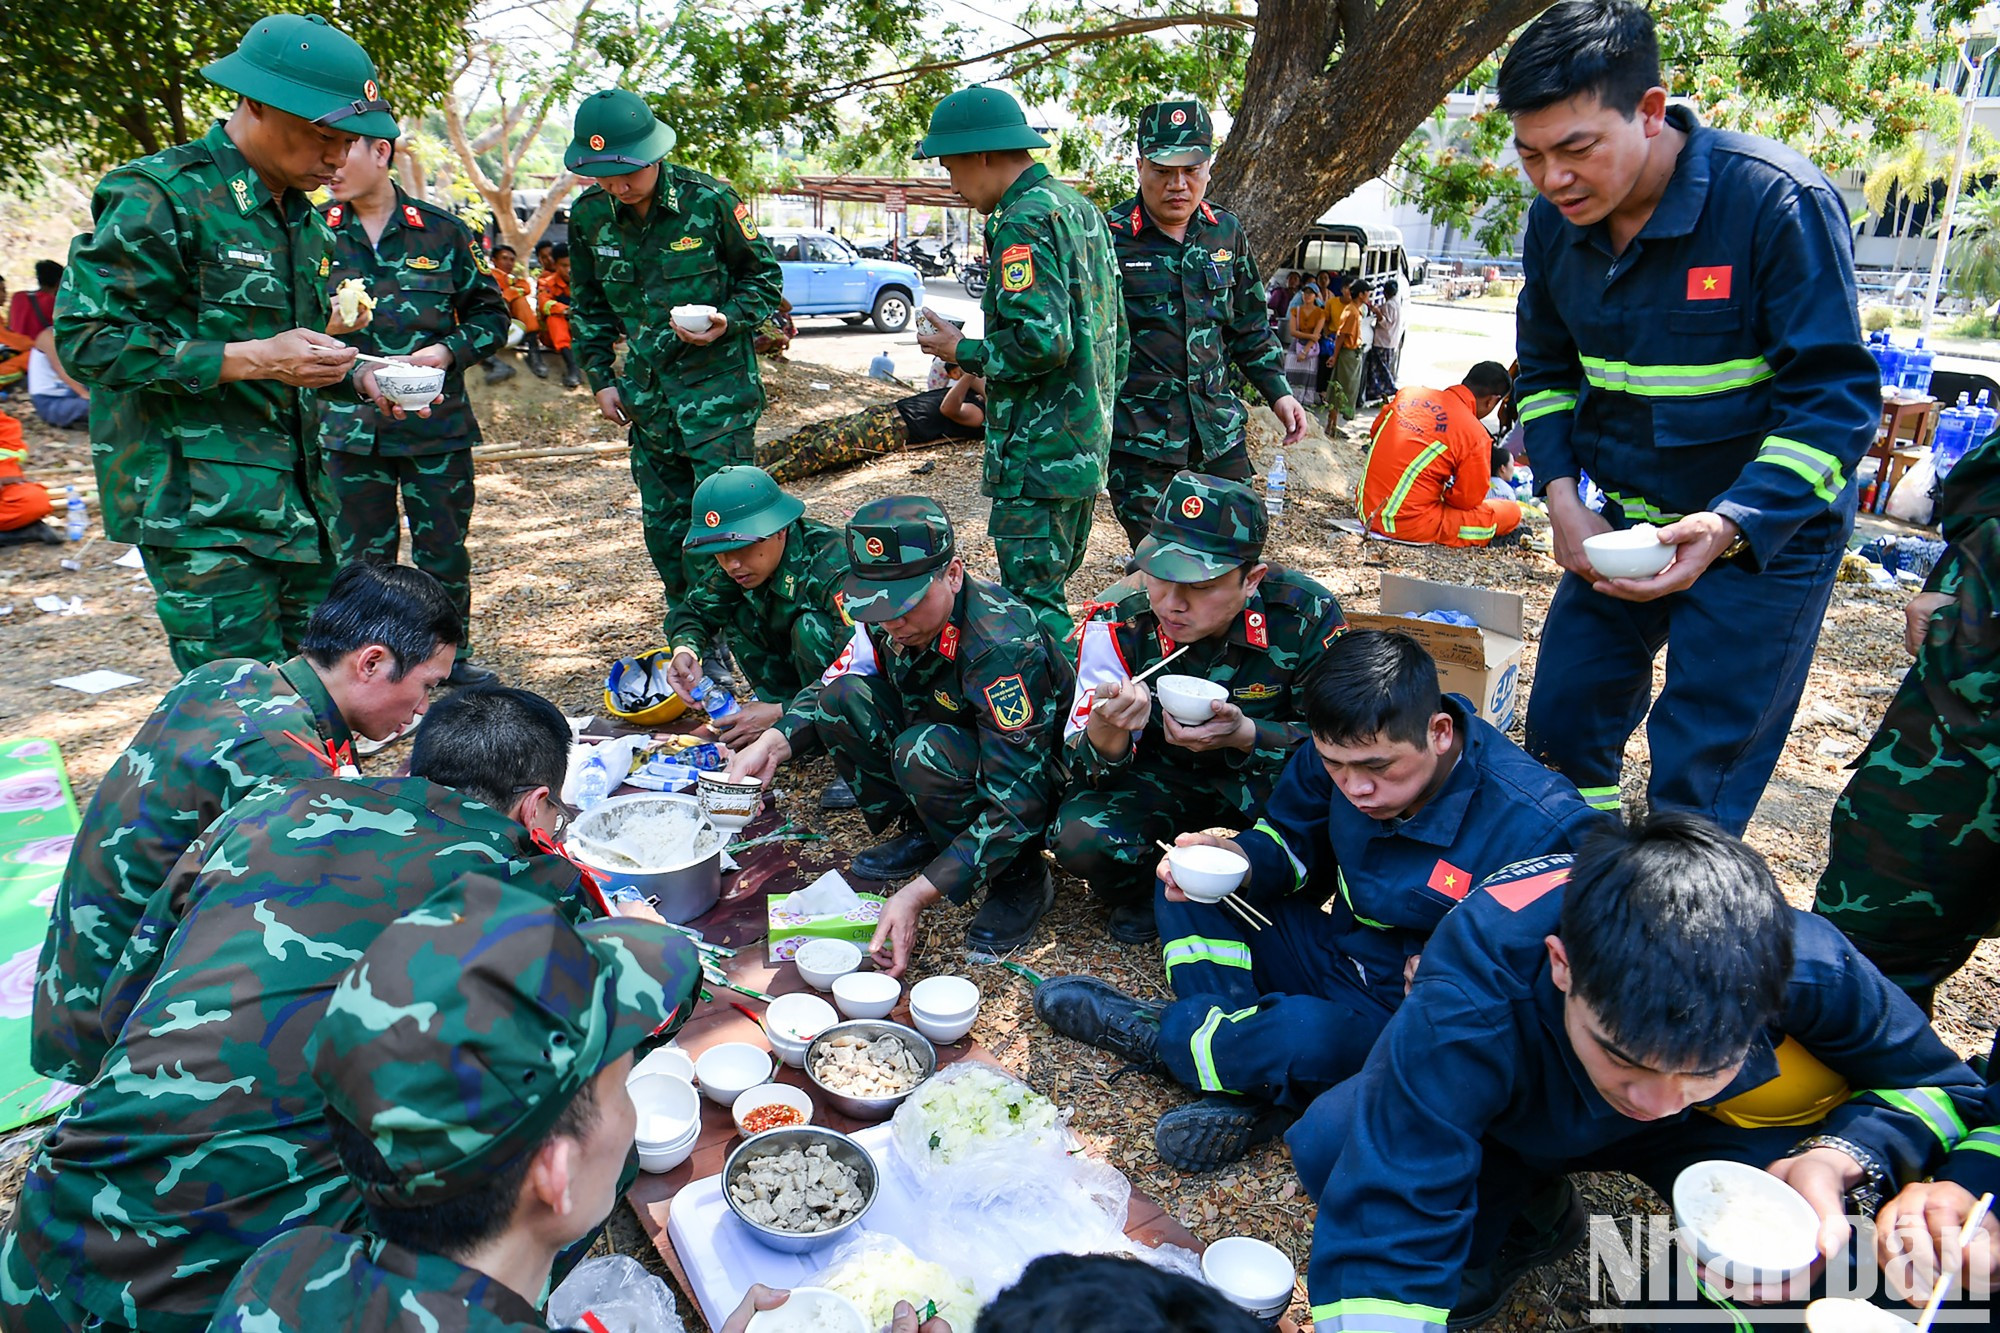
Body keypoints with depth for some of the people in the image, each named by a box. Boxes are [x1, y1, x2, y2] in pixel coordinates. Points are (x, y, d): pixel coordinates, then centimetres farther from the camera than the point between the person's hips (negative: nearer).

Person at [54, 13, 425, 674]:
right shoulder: (160, 198, -10)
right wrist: (254, 358, -21)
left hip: (295, 497, 8)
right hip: (200, 507, -8)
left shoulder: (303, 218, 17)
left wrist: (356, 378, 5)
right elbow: (88, 338, -15)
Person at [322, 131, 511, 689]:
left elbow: (491, 312, 7)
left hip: (437, 422, 0)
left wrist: (449, 350, -9)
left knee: (445, 548, 8)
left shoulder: (441, 230, 2)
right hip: (350, 424, 1)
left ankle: (451, 654, 26)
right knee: (363, 554, 8)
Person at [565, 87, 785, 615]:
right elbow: (588, 305, 15)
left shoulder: (709, 201, -12)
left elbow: (764, 276, 0)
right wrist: (600, 378, 9)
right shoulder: (589, 214, 1)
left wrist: (728, 320, -17)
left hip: (718, 383, -5)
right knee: (663, 524, 11)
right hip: (646, 390, 5)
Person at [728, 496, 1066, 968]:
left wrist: (917, 895, -40)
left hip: (1041, 781, -6)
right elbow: (834, 684, 5)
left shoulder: (1004, 648, -34)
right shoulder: (888, 616, -14)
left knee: (923, 752, -35)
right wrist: (772, 745, -15)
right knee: (842, 697, -14)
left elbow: (1017, 805, -35)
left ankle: (1020, 877, -10)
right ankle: (923, 835, 4)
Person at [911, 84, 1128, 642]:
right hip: (1087, 443, 10)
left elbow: (1042, 341, -26)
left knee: (1032, 601, -4)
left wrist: (962, 352, -11)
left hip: (1039, 454, -10)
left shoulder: (1023, 223, -16)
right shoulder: (1078, 206, 15)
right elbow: (1113, 329, 19)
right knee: (1051, 588, 20)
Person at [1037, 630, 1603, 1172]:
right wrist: (1237, 859, -18)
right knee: (1185, 880, -4)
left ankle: (1159, 1035, -5)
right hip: (1334, 957, 7)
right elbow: (1292, 837, 5)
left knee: (1305, 1035, -38)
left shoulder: (1545, 829, -27)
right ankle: (1249, 1091, -15)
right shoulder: (1349, 749, -10)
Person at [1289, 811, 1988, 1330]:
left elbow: (1938, 1086, -12)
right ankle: (1531, 1216, 2)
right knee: (1331, 1143, -28)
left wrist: (1839, 1162, -33)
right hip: (1512, 1122, -1)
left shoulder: (1811, 970, -33)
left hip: (1722, 1129, 1)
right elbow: (1381, 1248, -42)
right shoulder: (1471, 1003, -42)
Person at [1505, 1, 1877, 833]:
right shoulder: (1557, 219, -4)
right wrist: (1560, 493, -6)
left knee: (1698, 782, -2)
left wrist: (1730, 528, -34)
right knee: (1561, 728, 11)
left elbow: (1835, 400, -20)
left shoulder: (1779, 201, -22)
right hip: (1625, 525, 6)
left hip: (1769, 532, -5)